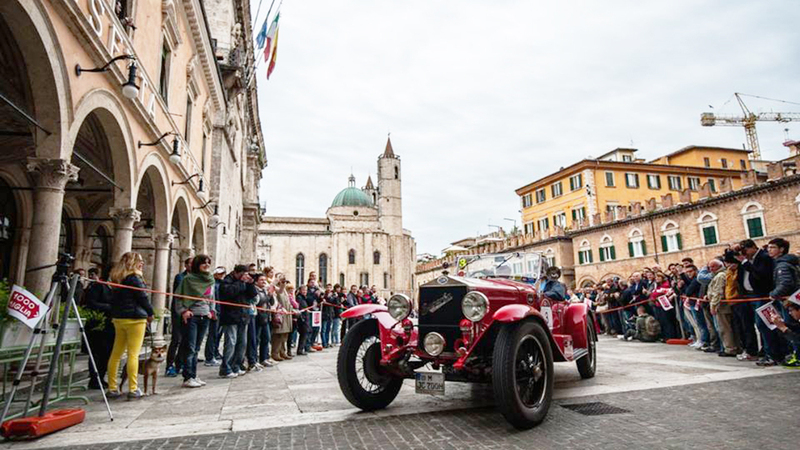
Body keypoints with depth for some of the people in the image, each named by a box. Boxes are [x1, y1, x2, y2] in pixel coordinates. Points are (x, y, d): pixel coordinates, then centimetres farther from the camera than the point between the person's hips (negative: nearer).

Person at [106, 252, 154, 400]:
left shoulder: (117, 279, 13)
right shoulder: (134, 278, -11)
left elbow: (114, 299, 16)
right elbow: (142, 297, -9)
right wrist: (150, 313, 5)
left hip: (118, 318, 8)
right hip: (134, 318, -8)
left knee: (116, 354, 11)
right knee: (133, 354, -5)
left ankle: (112, 388, 17)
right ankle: (133, 389, -2)